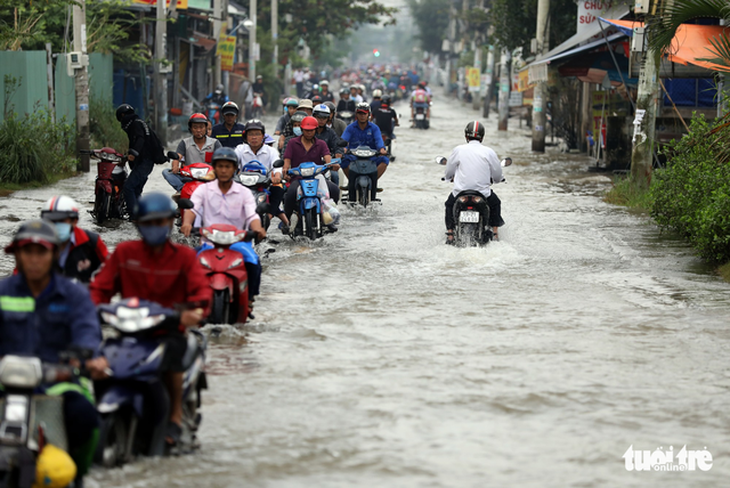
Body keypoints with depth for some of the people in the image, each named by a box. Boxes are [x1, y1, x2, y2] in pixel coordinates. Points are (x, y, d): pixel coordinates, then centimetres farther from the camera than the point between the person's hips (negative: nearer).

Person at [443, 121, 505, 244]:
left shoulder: (458, 150, -6)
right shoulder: (489, 152, -5)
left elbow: (449, 173, 6)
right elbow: (497, 176, 5)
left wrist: (449, 177, 31)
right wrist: (495, 179, 30)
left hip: (461, 193, 0)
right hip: (483, 192, 0)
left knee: (449, 204, 30)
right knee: (495, 203, 30)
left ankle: (450, 235, 19)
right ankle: (495, 233, 21)